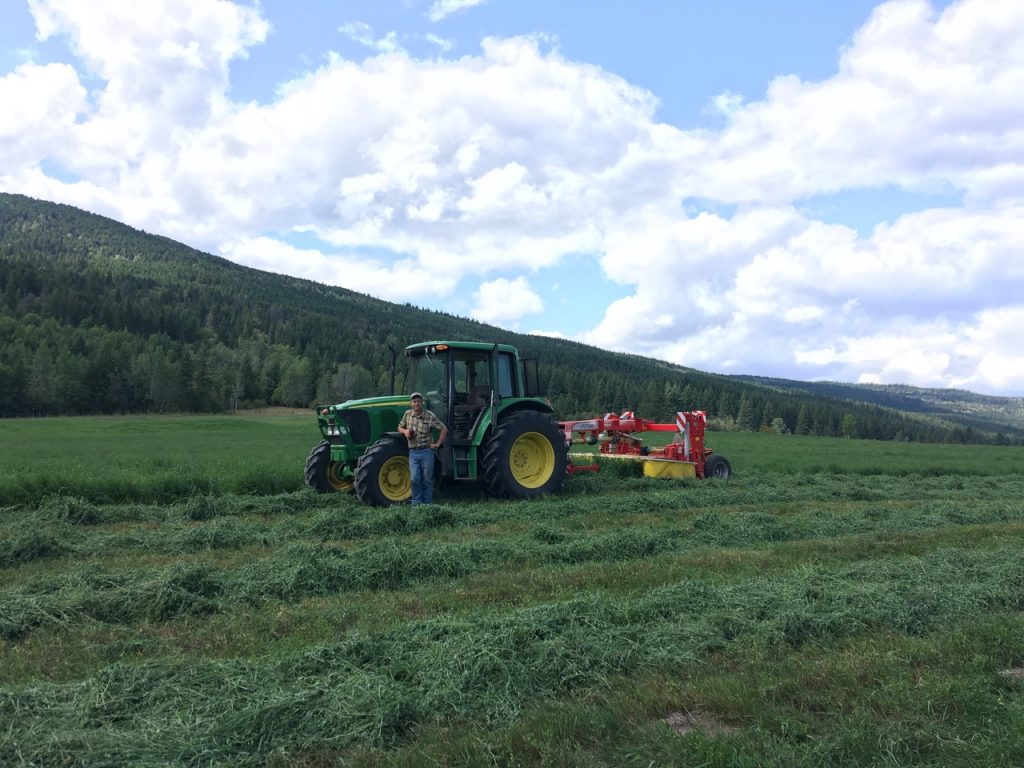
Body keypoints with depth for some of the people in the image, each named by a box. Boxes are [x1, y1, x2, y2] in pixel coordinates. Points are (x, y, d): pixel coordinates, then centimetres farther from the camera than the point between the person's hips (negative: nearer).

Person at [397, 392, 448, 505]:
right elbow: (400, 427, 18)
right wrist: (405, 431, -4)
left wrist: (438, 444, -4)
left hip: (426, 451, -2)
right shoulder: (407, 414, 3)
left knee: (427, 480, 5)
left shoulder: (430, 416, -7)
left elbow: (444, 429, -2)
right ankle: (416, 504, 5)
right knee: (415, 479, -5)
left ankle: (428, 505, 15)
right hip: (413, 452, 2)